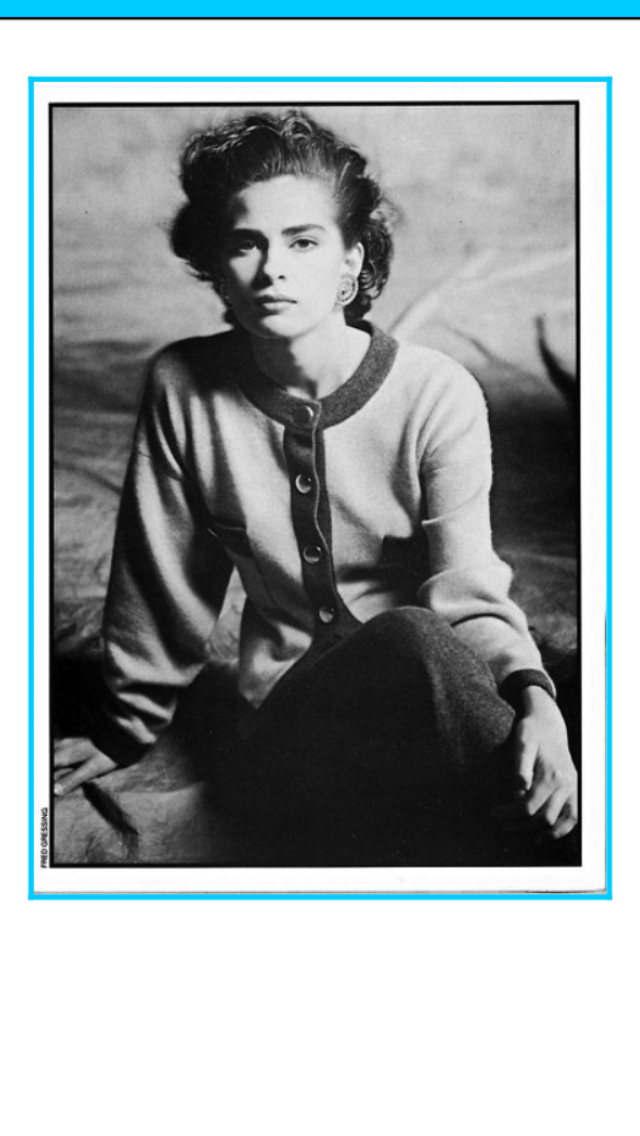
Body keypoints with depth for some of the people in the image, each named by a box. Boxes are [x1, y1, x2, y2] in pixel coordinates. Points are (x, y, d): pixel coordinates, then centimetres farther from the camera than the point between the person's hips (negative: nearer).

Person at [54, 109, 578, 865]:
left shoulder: (438, 395, -7)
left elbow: (467, 592, -14)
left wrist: (532, 695, -34)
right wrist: (128, 727, 17)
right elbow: (163, 579, 8)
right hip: (291, 713, 0)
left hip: (439, 697, 0)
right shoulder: (184, 387, -3)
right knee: (407, 639, -33)